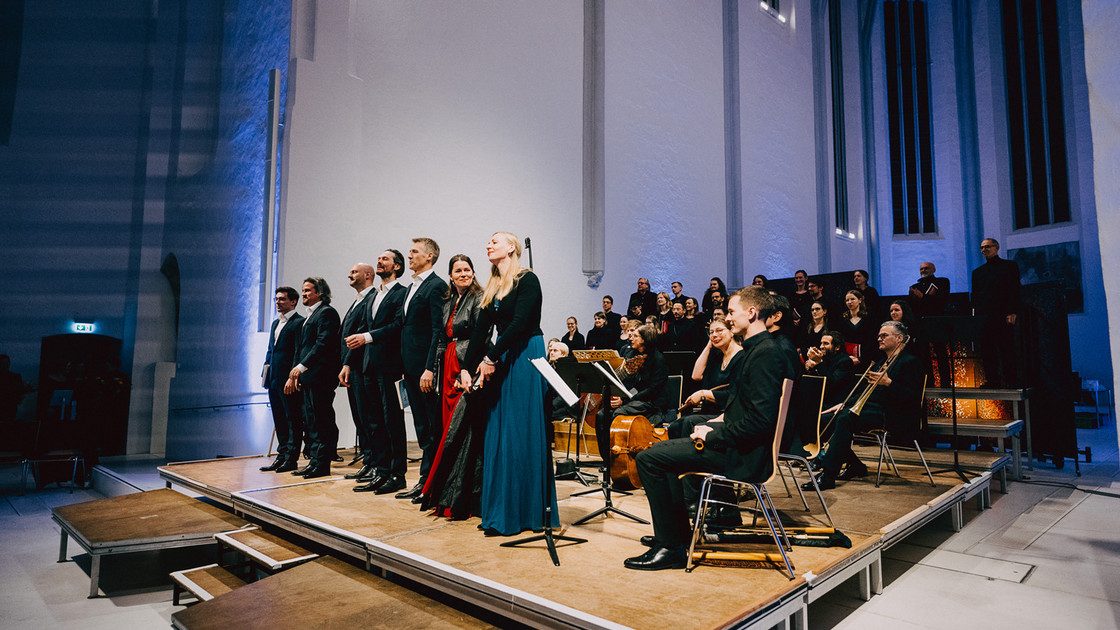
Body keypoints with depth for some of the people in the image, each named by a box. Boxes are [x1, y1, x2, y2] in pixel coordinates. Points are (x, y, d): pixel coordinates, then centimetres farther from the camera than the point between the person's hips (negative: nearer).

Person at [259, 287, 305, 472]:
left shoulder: (299, 322, -7)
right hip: (274, 379, 9)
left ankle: (291, 459, 3)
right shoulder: (275, 323, 20)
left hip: (289, 379, -9)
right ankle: (282, 456, 20)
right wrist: (266, 371, 13)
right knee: (279, 420, 13)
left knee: (293, 419, -2)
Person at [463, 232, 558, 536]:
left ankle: (528, 511, 6)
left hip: (526, 360, -7)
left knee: (523, 435, -4)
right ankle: (501, 511, 16)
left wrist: (490, 358, -16)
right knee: (498, 436, 7)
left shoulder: (527, 279, -6)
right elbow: (480, 331, 12)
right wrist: (466, 368, 3)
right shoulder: (491, 289, 15)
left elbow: (519, 323, -17)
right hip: (500, 363, 7)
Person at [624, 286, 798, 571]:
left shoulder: (767, 353, -20)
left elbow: (759, 421, -27)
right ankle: (679, 532, 28)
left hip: (743, 454, -11)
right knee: (662, 447, 23)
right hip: (735, 440, 11)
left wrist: (712, 435, -17)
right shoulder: (755, 348, 13)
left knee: (648, 458, -15)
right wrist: (721, 420, 9)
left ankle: (670, 547, -5)